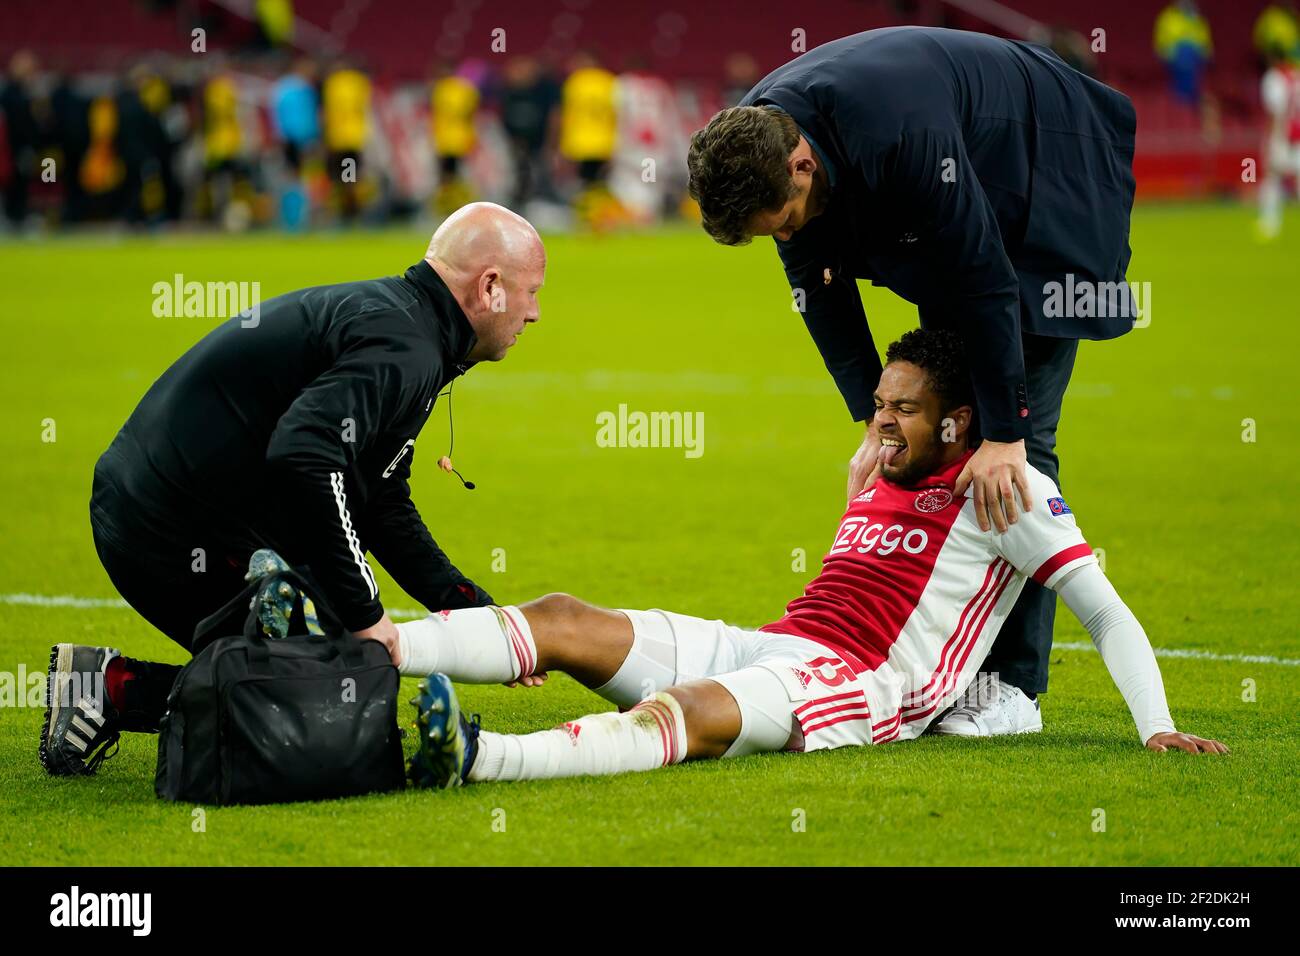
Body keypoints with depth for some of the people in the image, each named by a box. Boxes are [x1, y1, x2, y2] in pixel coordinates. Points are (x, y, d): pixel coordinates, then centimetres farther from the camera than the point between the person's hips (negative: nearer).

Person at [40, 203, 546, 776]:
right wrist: (363, 615, -27)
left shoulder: (380, 314, 17)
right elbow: (303, 455, -35)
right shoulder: (403, 350, -17)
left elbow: (385, 511, 23)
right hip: (187, 542, -10)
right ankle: (120, 690, -7)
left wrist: (480, 615, 17)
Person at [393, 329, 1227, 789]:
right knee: (565, 621, -8)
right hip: (765, 646, 9)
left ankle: (478, 758, -62)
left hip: (858, 687, -9)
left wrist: (1155, 727, -10)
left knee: (690, 712, -37)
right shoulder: (876, 487, 25)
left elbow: (1105, 610, -1)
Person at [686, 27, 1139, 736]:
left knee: (1018, 433, -13)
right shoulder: (754, 143, -17)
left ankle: (1014, 684, -10)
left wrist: (1002, 435, -30)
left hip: (1054, 189, -8)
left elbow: (985, 277, -34)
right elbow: (818, 283, -5)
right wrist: (873, 423, -11)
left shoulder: (900, 137, -41)